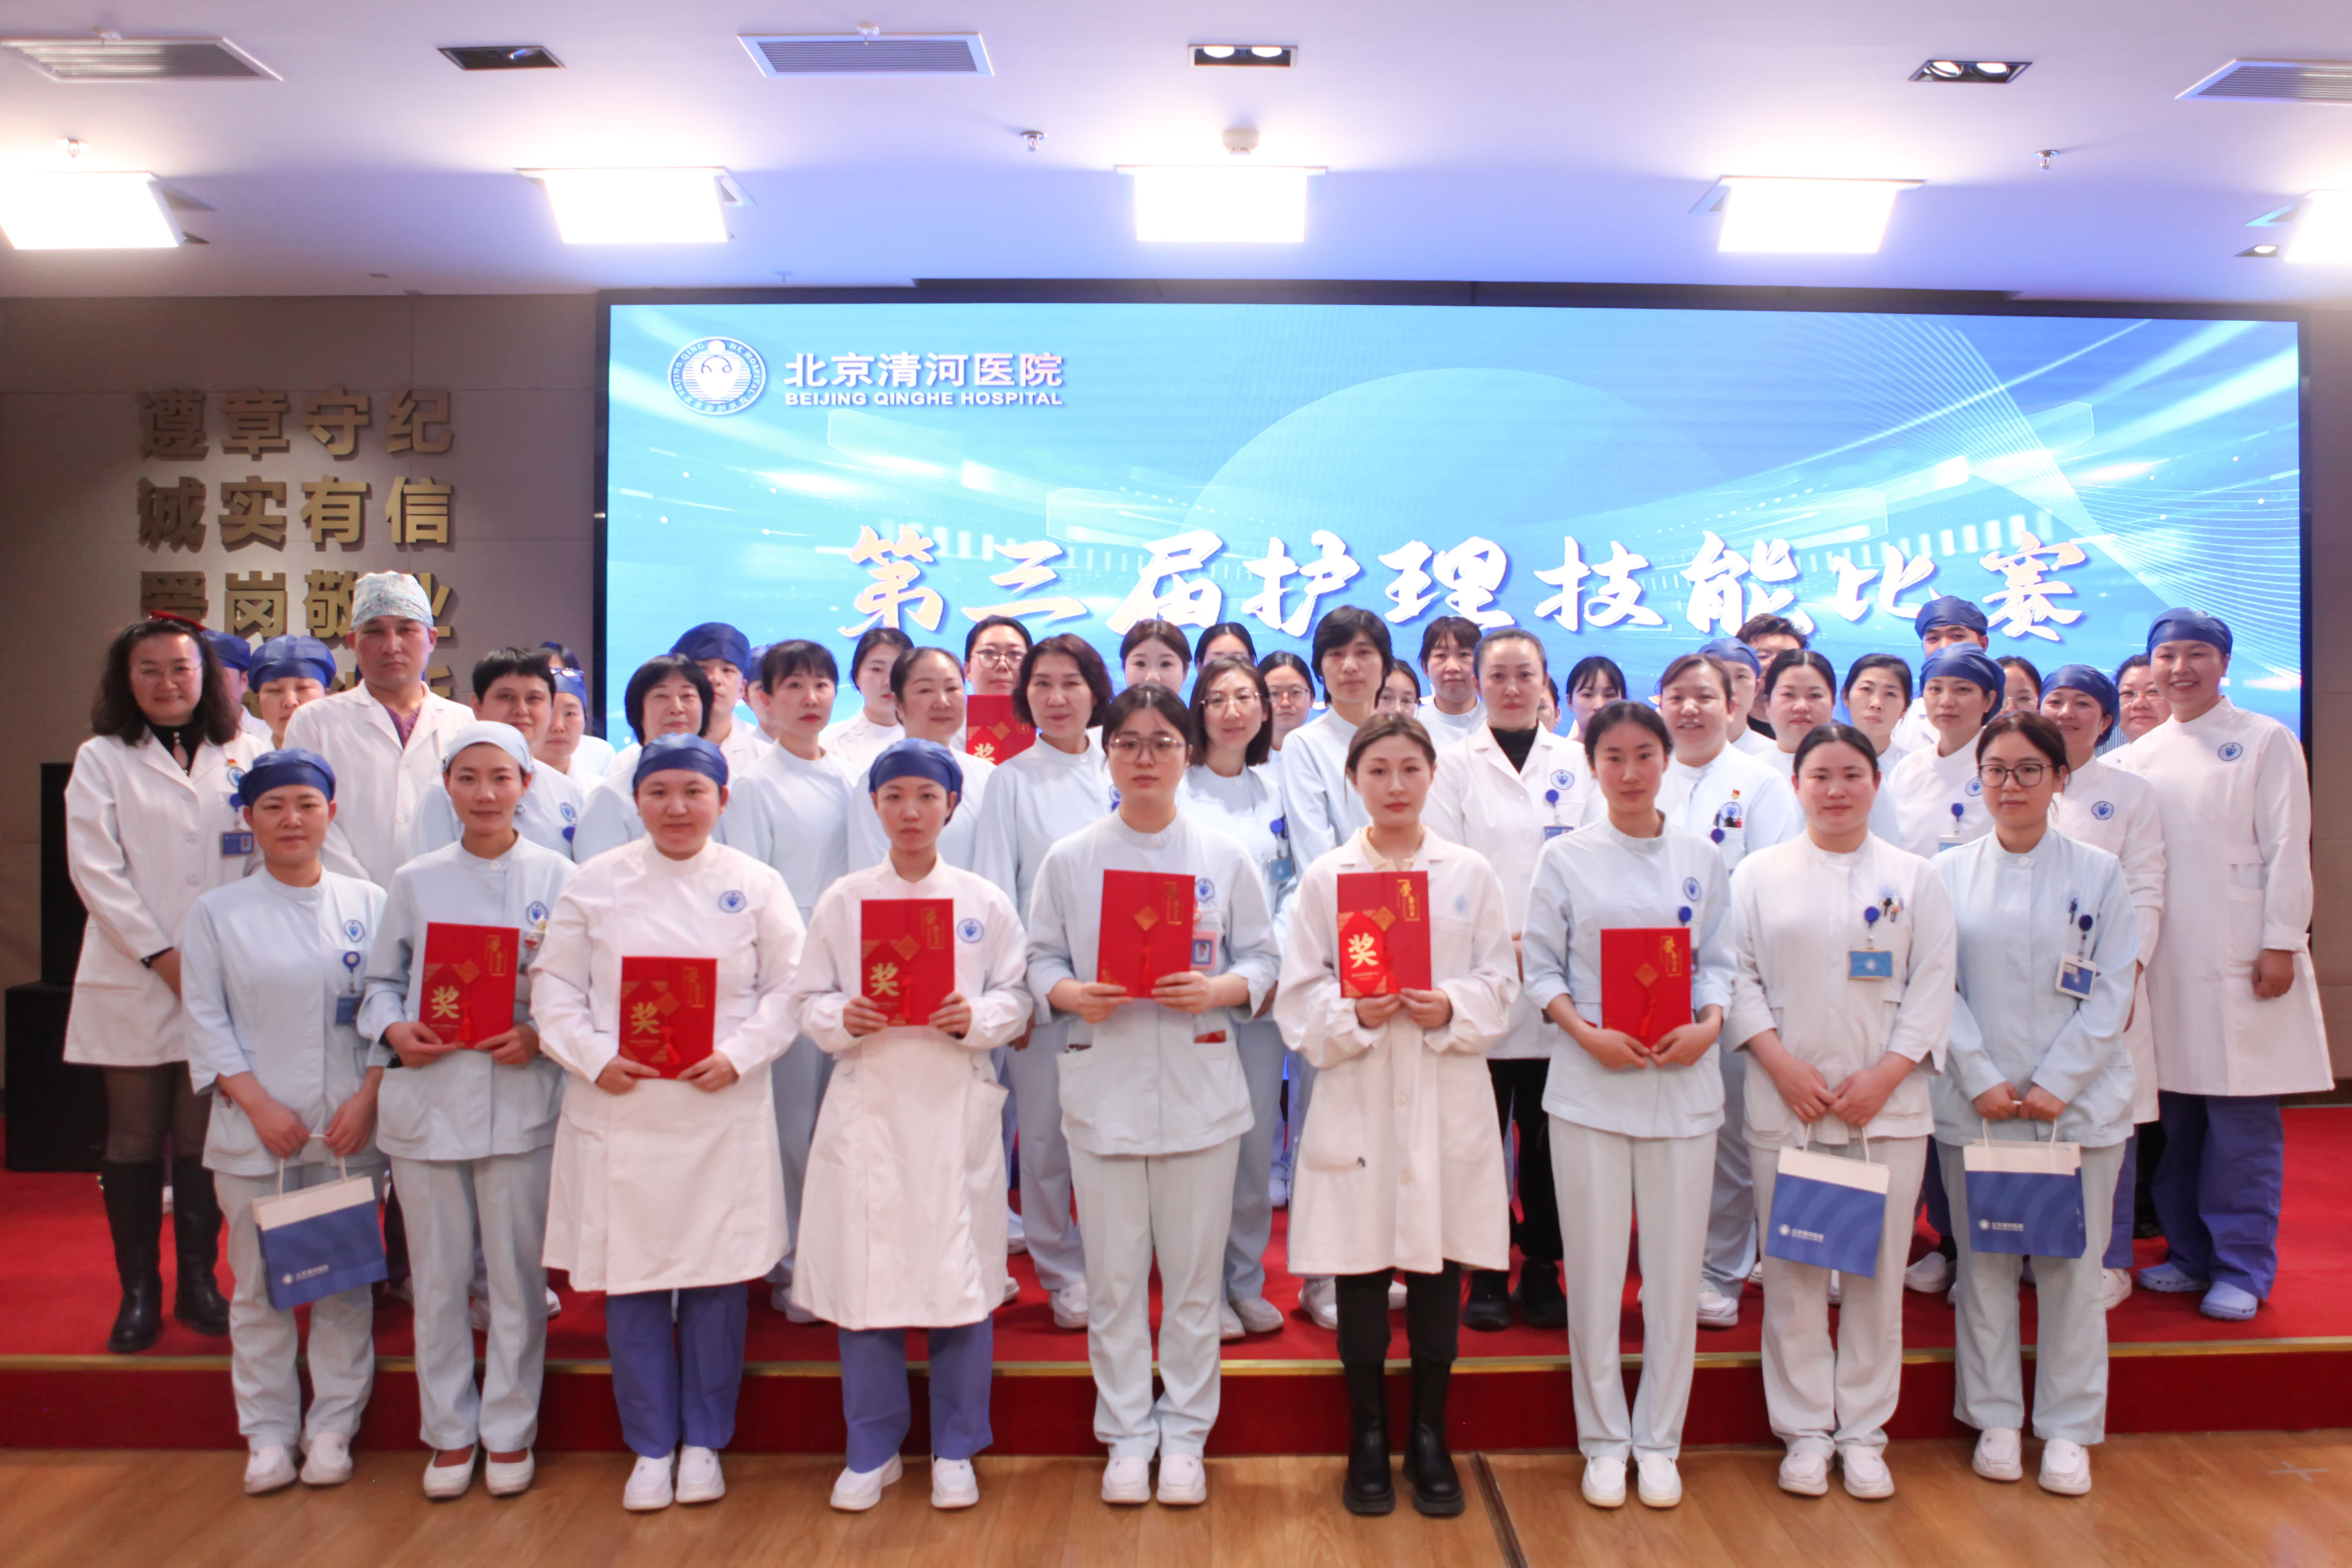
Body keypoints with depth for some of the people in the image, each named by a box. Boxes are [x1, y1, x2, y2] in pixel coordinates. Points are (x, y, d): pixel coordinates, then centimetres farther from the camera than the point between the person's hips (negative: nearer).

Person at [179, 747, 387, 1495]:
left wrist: (367, 1098, -9)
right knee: (260, 1286, 6)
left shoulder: (367, 903, 4)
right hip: (254, 1132, 0)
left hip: (350, 1130, 0)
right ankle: (268, 1434, 20)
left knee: (346, 1285, 5)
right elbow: (207, 1023, 1)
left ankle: (332, 1429, 18)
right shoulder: (218, 912, 4)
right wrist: (259, 1105, -10)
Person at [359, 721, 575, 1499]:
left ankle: (509, 1431, 22)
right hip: (426, 1098, 2)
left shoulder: (557, 877, 0)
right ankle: (450, 1432, 25)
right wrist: (391, 1030, -7)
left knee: (516, 1274, 5)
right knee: (438, 1277, 10)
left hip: (520, 1100, -2)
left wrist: (542, 1035, -15)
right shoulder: (415, 881, 7)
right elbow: (382, 979, 12)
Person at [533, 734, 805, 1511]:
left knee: (717, 1283, 5)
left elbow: (788, 989, 2)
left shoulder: (755, 886, 3)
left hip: (723, 1116, -1)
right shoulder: (595, 884, 5)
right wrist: (595, 1059, -10)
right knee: (630, 1285, 7)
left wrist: (739, 1056, -12)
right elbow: (554, 988, 5)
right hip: (619, 1114, 1)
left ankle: (704, 1442, 24)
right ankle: (651, 1448, 23)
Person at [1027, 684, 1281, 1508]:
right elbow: (1041, 960, 5)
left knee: (1195, 1272, 7)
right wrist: (1073, 996, -15)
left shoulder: (1225, 858, 3)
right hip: (1103, 1084, 0)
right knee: (1114, 1275, 7)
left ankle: (1185, 1434, 24)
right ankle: (1127, 1433, 24)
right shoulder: (1069, 860, 3)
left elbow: (1263, 960, 4)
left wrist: (1219, 990, -15)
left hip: (1199, 1084, 0)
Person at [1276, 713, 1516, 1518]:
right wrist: (1353, 1013, -18)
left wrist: (1451, 1009, -14)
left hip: (1448, 1099, 1)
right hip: (1358, 1098, -1)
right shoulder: (1324, 877, 3)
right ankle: (1368, 1443, 21)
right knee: (1360, 1279, 5)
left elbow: (1500, 983, 4)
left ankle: (1429, 1442, 23)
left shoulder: (1471, 873, 6)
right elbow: (1298, 998, 0)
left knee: (1438, 1276, 7)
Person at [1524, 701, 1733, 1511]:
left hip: (1684, 1082, 2)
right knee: (1594, 1266, 4)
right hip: (1591, 1082, -1)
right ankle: (1604, 1440, 19)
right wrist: (1586, 1032, -13)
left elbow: (1718, 960, 8)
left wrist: (1708, 1025, -10)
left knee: (1676, 1264, 6)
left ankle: (1659, 1440, 22)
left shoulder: (1700, 859, 7)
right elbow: (1541, 967, 1)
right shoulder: (1566, 859, 2)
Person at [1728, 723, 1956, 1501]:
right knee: (1793, 1272, 4)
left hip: (1888, 1104, 1)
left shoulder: (1915, 878, 6)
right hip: (1785, 1103, 0)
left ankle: (1863, 1431, 20)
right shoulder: (1758, 874, 5)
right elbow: (1738, 976, 1)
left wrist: (1884, 1076, -9)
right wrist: (1782, 1064, -10)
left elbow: (1933, 986, 2)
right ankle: (1806, 1430, 18)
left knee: (1878, 1271, 6)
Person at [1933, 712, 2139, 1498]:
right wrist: (1982, 1078, -10)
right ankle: (1996, 1420, 20)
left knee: (2073, 1266, 4)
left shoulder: (2099, 874, 3)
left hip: (2079, 1101, 0)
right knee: (1985, 1265, 6)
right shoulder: (1948, 874, 4)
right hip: (1975, 1101, 1)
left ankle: (2068, 1430, 17)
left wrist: (2056, 1084, -10)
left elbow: (2112, 992, -1)